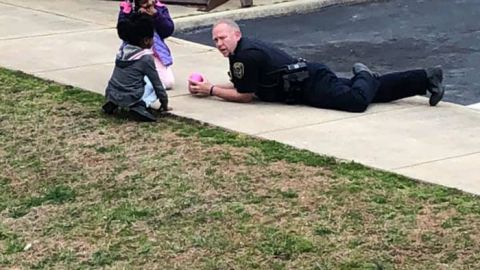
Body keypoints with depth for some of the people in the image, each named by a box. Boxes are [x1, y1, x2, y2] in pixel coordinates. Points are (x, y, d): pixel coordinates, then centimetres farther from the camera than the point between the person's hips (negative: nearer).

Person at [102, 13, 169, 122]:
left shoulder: (122, 51, 6)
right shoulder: (146, 58, -11)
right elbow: (157, 84, -2)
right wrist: (164, 104, 11)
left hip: (110, 94, 6)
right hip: (129, 98, -6)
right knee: (154, 84, 14)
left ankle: (113, 103, 12)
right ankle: (139, 106, -8)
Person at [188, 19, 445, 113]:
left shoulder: (246, 55, -16)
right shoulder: (246, 49, 14)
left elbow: (245, 95, -12)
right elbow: (241, 86, 25)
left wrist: (211, 91, -4)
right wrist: (208, 86, 14)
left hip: (311, 84, -9)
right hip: (309, 81, 9)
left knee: (357, 101, -33)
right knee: (375, 91, 5)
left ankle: (363, 76, -2)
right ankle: (427, 77, 3)